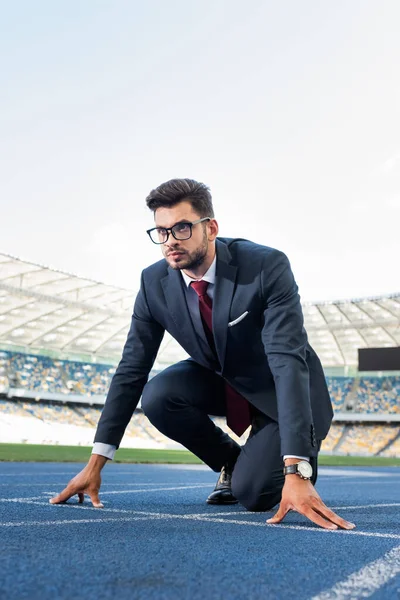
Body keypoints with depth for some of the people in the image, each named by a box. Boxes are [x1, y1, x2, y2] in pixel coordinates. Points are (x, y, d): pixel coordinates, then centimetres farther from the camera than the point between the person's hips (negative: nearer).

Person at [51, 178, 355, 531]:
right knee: (157, 396, -25)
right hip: (222, 380, 5)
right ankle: (232, 461, 3)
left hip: (281, 389, -4)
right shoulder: (154, 282, -17)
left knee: (254, 493, -22)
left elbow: (289, 363, -38)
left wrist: (296, 473, -46)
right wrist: (95, 464, -17)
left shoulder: (267, 266, -31)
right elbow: (132, 369, -14)